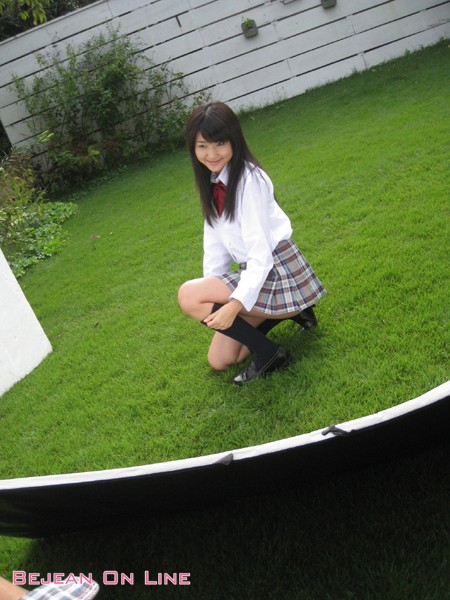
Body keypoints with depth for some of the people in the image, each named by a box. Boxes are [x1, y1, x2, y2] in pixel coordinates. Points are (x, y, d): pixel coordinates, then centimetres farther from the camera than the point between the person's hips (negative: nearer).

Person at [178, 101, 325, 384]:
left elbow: (261, 253, -24)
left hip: (278, 272, -8)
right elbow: (215, 243, 6)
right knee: (219, 360, 10)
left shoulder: (248, 180, -20)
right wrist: (212, 290, 0)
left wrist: (235, 303, -33)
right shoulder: (212, 182, 4)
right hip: (253, 272, 9)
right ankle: (287, 311, 19)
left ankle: (268, 352, -12)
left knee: (188, 295, -22)